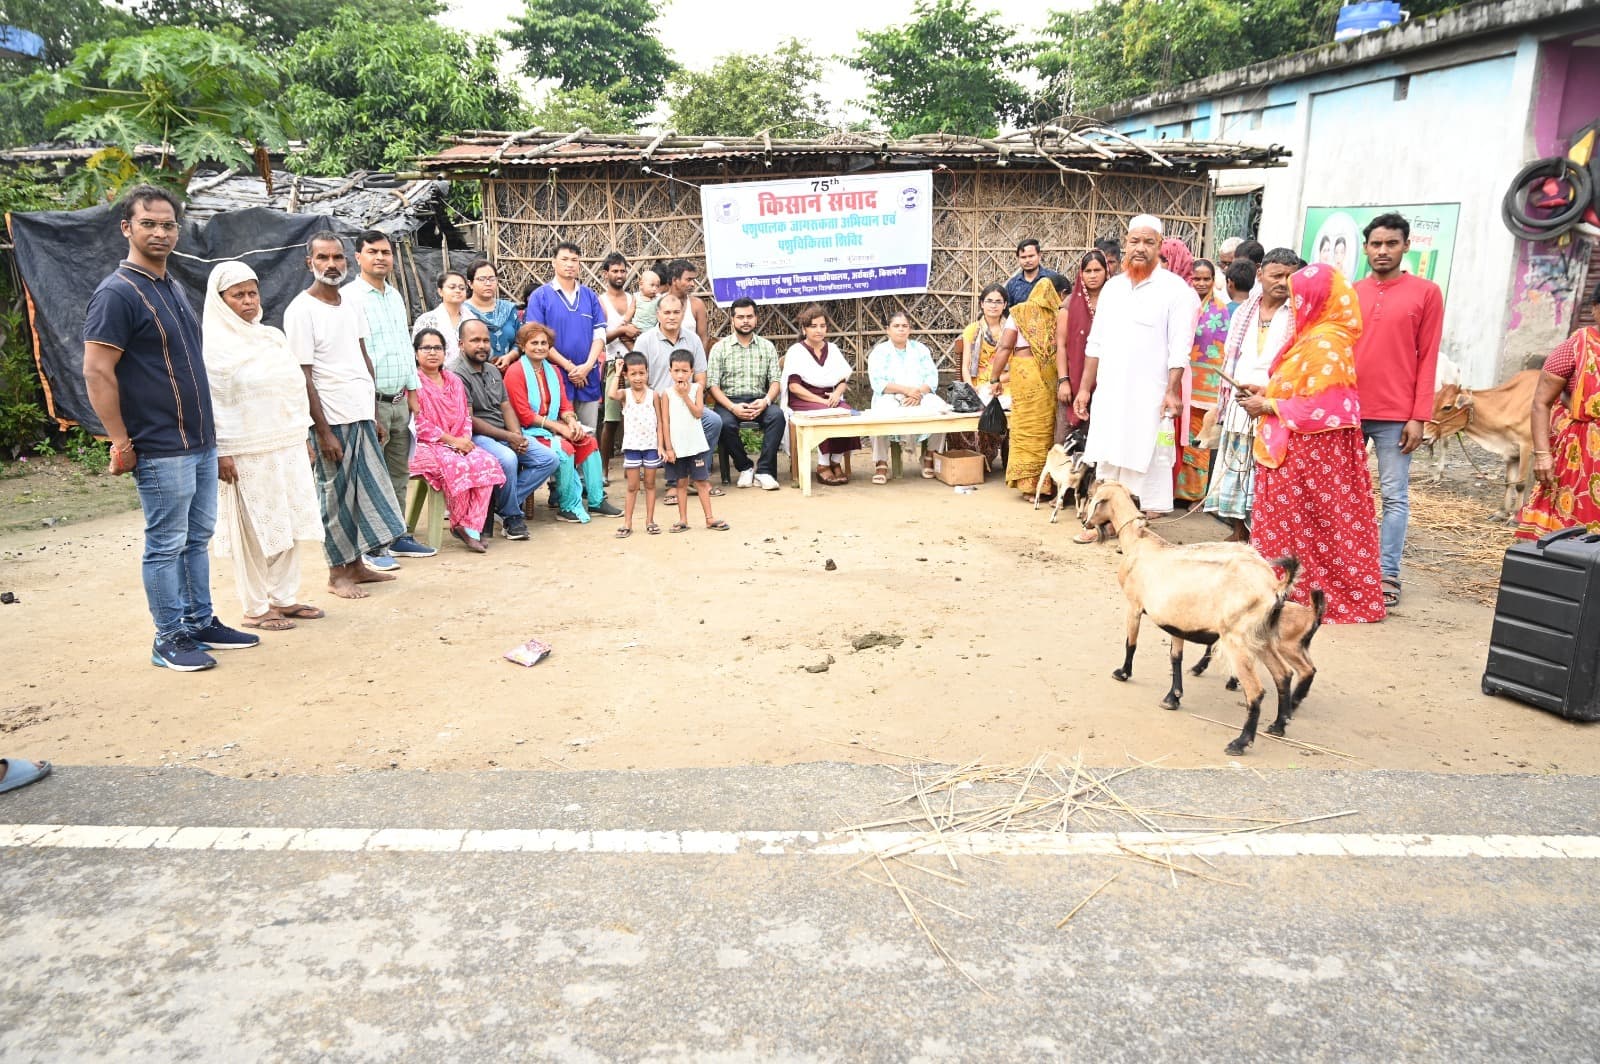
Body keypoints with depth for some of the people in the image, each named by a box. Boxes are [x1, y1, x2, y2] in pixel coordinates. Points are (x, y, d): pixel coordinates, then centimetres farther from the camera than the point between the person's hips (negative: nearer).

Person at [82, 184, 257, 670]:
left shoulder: (172, 288, 14)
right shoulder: (117, 293, -12)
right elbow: (96, 373, -16)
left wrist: (207, 426, 17)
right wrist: (121, 443, -17)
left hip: (201, 441, 8)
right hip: (161, 449, -8)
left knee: (197, 537, 14)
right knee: (167, 544, 0)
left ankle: (201, 622, 25)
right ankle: (169, 639, 11)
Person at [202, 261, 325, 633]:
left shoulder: (272, 336, 13)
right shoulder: (211, 343, -7)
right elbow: (207, 403, -11)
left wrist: (301, 439, 15)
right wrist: (219, 452, -16)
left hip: (286, 448, 6)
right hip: (245, 455, -6)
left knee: (286, 523, 10)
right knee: (254, 531, 0)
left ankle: (284, 598, 21)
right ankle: (256, 608, 10)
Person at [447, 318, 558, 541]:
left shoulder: (493, 371, 18)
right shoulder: (456, 374, -9)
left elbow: (506, 407, 14)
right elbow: (468, 420, -15)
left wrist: (518, 437, -6)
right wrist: (508, 437, -15)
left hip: (504, 436, 9)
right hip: (475, 437, -8)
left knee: (549, 459, -6)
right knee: (507, 459, -36)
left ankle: (500, 504, -9)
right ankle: (512, 516, -13)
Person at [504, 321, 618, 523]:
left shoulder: (553, 371, 16)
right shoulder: (515, 372, -8)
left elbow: (565, 405, 13)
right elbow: (523, 415, -14)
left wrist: (571, 422, -11)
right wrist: (559, 427, -16)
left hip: (553, 427, 8)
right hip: (528, 431, -7)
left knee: (588, 440, -13)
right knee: (564, 448, -30)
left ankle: (596, 500, -7)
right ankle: (568, 507, -17)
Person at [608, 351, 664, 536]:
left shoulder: (653, 395, 0)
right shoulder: (625, 394, -3)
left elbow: (659, 422, 2)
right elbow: (612, 394, -27)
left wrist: (661, 445, -5)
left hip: (651, 445, 1)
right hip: (632, 446, -1)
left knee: (650, 484, 10)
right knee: (632, 486, 4)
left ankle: (649, 520, 18)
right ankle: (627, 523, 9)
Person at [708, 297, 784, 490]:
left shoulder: (767, 346, 13)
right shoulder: (720, 348, 6)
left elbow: (775, 380, 7)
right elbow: (712, 385, -2)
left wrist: (765, 401, -16)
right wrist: (732, 407, -19)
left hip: (758, 401, 1)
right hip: (730, 401, -1)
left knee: (777, 415, -31)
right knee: (725, 423, -34)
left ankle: (764, 470, -24)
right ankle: (745, 467, -10)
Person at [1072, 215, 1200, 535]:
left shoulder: (1175, 289, -5)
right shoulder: (1112, 286, 12)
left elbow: (1179, 348, -10)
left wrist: (1173, 391, -19)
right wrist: (1085, 387, 11)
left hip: (1149, 396, -5)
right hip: (1109, 393, 5)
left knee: (1145, 462, -1)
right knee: (1107, 461, 11)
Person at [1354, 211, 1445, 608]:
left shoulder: (1426, 293, 3)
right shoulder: (1350, 294, 10)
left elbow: (1428, 359, -1)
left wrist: (1419, 417, -7)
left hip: (1395, 416, -3)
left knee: (1394, 496, 0)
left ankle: (1387, 575, 4)